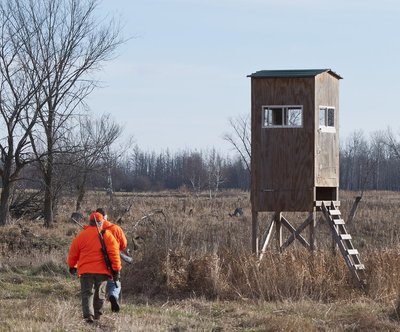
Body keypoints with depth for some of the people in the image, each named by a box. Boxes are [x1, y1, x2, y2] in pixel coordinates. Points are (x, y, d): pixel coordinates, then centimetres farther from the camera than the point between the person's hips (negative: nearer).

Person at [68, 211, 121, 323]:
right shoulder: (107, 235, 0)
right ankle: (97, 316, 19)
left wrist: (72, 266, 28)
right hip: (102, 271, 0)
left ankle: (88, 315, -20)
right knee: (100, 295, 13)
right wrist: (116, 270, -2)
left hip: (85, 271, 0)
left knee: (87, 293, -2)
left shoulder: (81, 235, 4)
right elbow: (114, 253, -5)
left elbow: (73, 253, 12)